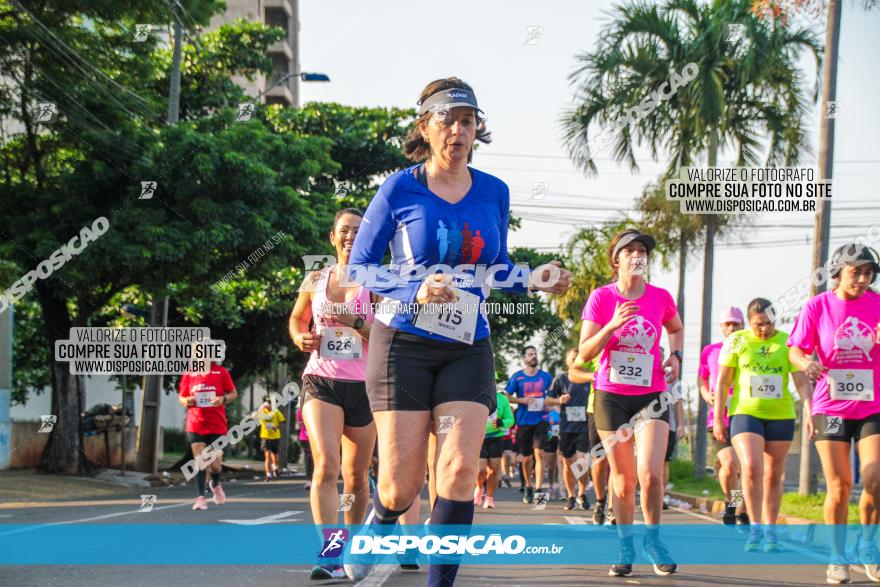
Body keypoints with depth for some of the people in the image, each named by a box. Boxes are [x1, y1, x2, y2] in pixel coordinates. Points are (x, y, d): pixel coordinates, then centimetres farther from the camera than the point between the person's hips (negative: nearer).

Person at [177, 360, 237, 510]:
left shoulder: (221, 372, 1)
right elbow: (181, 398, 14)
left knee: (215, 464, 1)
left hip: (217, 426, -1)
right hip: (195, 425, 1)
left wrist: (223, 399, -15)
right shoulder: (189, 375, 5)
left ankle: (216, 484, 33)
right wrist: (187, 401, -9)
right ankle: (201, 497, -5)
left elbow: (233, 393, 6)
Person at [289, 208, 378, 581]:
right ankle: (330, 554, -26)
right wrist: (300, 337, 2)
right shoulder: (315, 280, 8)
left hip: (363, 386, 0)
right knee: (326, 466, -20)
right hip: (321, 381, 0)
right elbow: (297, 318, 24)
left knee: (356, 476, 9)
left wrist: (355, 322, -20)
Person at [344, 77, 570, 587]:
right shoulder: (399, 189, -5)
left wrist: (534, 280, -2)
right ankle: (379, 525, 33)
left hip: (468, 349, 3)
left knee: (460, 469, -13)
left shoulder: (494, 193, 6)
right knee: (403, 484, -4)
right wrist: (416, 288, -18)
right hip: (403, 344, -3)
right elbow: (360, 266, -2)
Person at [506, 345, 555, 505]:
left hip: (540, 420, 0)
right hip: (523, 421, 0)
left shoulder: (546, 376, 7)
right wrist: (522, 400, -11)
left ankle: (538, 489, -20)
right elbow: (507, 396, 5)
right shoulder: (516, 377, 3)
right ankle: (528, 487, 30)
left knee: (539, 453, -16)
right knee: (526, 458, 8)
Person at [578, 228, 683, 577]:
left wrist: (676, 356, 4)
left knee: (650, 474, -15)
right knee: (623, 479, 5)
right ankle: (625, 545, 23)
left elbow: (676, 329, 23)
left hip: (651, 395, 0)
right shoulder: (601, 297, -4)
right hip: (611, 395, 0)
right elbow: (584, 353, -8)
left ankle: (652, 538, 8)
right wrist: (612, 326, -22)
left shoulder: (660, 297, 1)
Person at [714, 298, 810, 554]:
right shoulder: (736, 341, 0)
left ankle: (770, 531, 17)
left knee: (773, 475, 7)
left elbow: (801, 382, -2)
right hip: (745, 413, -1)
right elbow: (722, 381, 4)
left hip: (780, 416, 2)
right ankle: (754, 527, -9)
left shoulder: (788, 342, 1)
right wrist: (718, 418, 0)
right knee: (751, 468, -19)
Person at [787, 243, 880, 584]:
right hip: (830, 408, -1)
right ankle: (837, 557, 15)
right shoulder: (817, 306, -2)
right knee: (839, 486, -1)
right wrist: (806, 363, -23)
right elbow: (795, 350, 0)